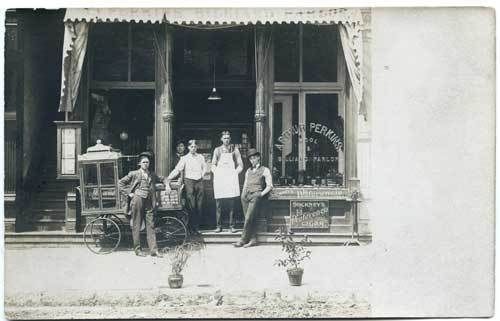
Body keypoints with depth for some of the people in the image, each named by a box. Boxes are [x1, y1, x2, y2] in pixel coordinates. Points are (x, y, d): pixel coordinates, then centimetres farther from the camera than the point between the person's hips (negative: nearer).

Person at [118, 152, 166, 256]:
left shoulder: (152, 175, 16)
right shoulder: (134, 174, 5)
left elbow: (162, 179, 31)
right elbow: (120, 183, 5)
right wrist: (128, 193, -1)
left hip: (149, 202, 3)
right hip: (137, 200, -3)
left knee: (150, 226, -1)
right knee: (136, 226, 2)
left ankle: (154, 250, -1)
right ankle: (137, 249, 11)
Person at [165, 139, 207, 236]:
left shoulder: (201, 157, 10)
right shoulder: (184, 158, 0)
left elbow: (204, 167, 25)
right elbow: (177, 170, -7)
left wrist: (201, 175, 9)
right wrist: (167, 181, -15)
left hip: (199, 182, 3)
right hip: (189, 182, -3)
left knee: (199, 206, 2)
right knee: (192, 206, -8)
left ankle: (196, 227, 12)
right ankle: (191, 228, 2)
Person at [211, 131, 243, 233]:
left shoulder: (234, 150, 10)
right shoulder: (217, 150, 12)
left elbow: (240, 165, 11)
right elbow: (213, 165, 16)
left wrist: (235, 173, -1)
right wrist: (217, 173, 1)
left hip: (231, 178, -1)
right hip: (219, 179, 1)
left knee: (231, 204, -3)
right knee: (219, 204, -2)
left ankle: (232, 226, 0)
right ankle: (219, 226, 2)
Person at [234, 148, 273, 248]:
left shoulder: (265, 170, 10)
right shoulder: (248, 171, 26)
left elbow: (269, 186, 4)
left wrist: (261, 194, -9)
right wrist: (243, 193, 6)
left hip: (256, 196, -5)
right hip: (246, 196, 5)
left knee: (248, 218, -17)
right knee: (249, 219, -7)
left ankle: (243, 239, -15)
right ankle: (253, 239, -6)